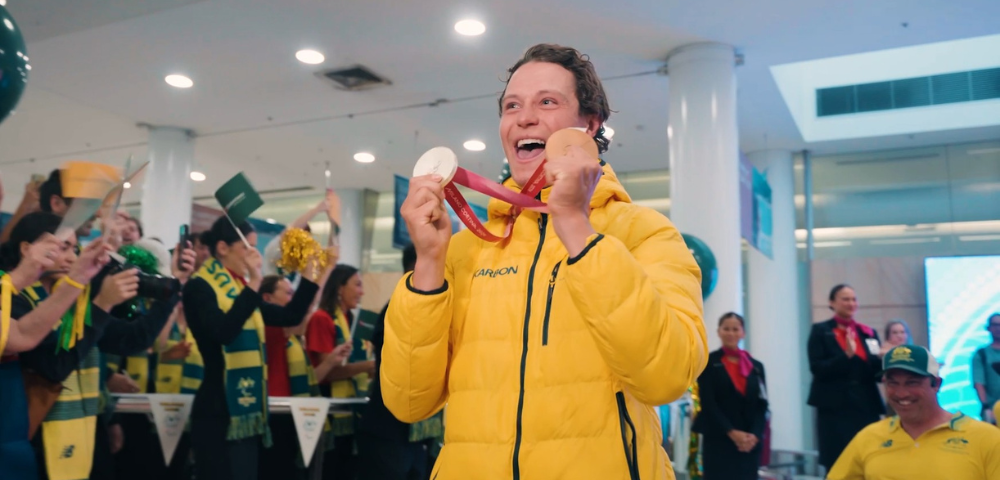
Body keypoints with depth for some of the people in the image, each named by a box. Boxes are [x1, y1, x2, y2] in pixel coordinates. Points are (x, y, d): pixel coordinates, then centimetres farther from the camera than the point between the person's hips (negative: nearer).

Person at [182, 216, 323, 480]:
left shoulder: (240, 289, 16)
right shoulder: (200, 287, -7)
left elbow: (290, 316, 20)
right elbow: (223, 331, -24)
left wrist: (309, 274, 14)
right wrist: (253, 285, -25)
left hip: (247, 411, 8)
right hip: (220, 414, -8)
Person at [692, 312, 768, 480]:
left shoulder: (756, 366, 12)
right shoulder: (709, 363, 0)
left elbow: (762, 406, 6)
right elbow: (708, 403, -7)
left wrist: (754, 434, -10)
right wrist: (731, 432, -15)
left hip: (750, 443, 4)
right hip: (718, 441, -3)